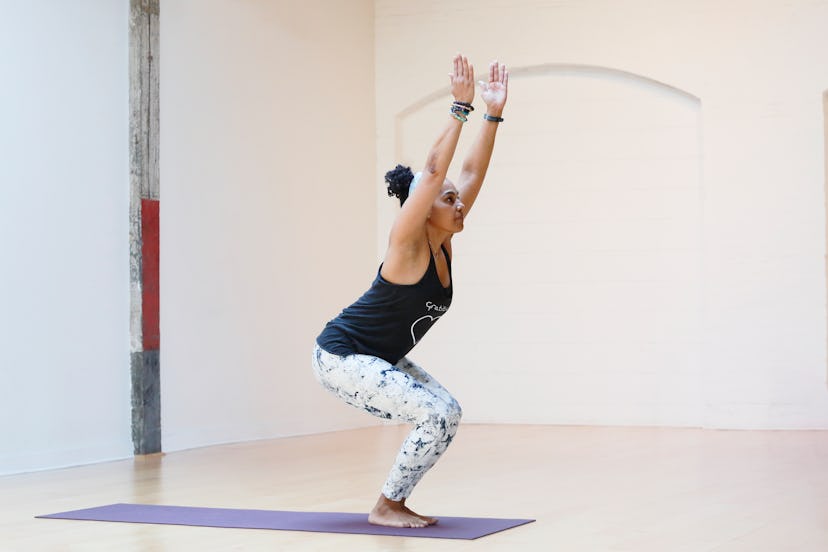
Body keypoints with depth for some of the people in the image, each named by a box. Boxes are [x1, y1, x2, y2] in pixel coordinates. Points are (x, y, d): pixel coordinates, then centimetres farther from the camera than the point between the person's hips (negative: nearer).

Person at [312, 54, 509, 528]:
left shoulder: (442, 241, 1)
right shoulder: (408, 243, -20)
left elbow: (473, 172, 0)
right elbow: (434, 169, -30)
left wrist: (494, 113, -5)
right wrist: (461, 107, -31)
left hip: (379, 358, 9)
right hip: (341, 357, -9)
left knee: (447, 414, 4)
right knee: (436, 416, -17)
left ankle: (396, 502, 12)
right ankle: (386, 508, -3)